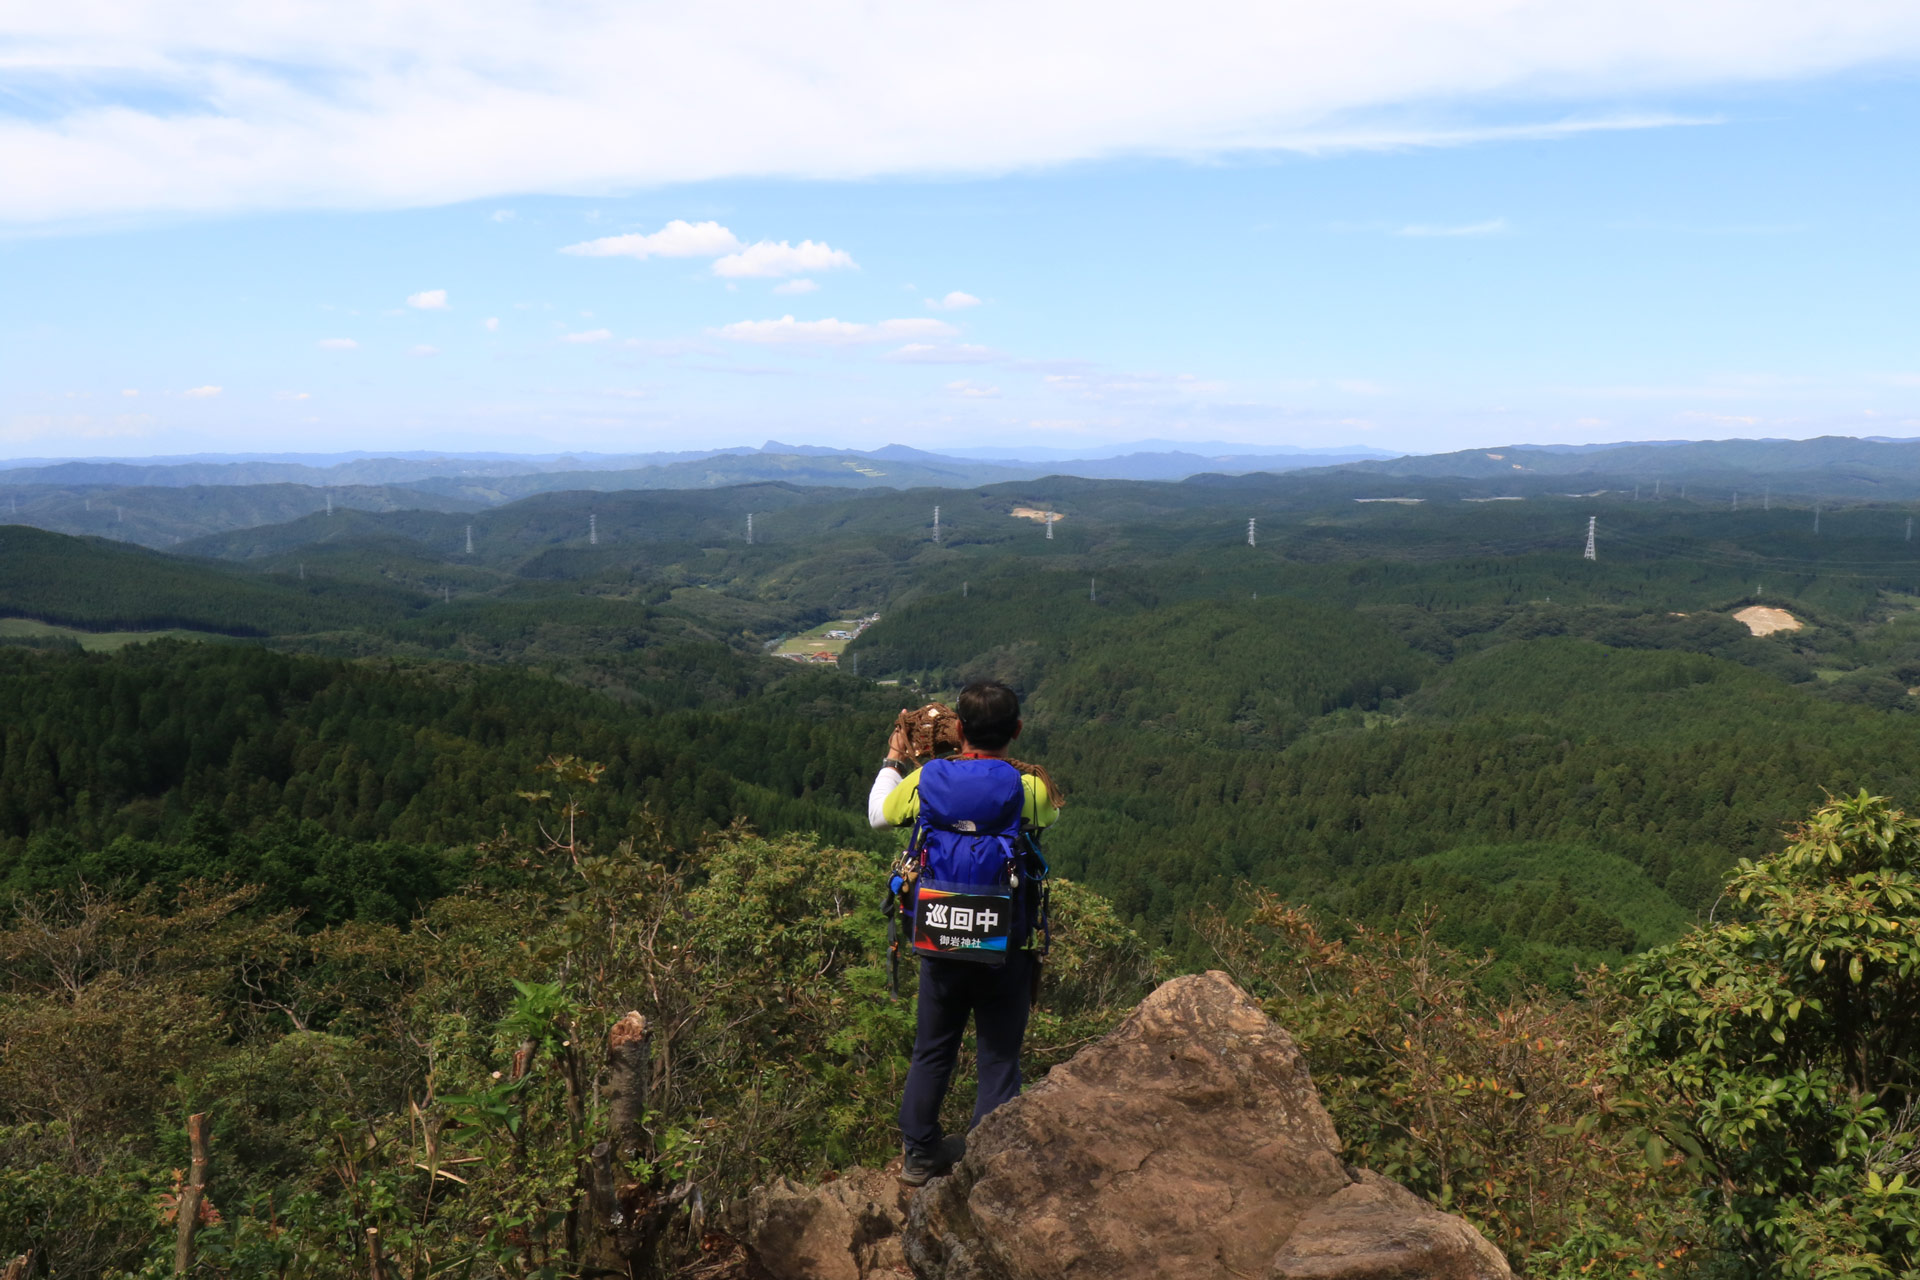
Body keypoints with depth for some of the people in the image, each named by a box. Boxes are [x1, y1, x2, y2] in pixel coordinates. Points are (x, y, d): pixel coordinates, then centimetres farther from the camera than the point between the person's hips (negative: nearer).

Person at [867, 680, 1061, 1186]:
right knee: (999, 1058, 12)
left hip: (938, 941, 3)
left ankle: (918, 1154, 33)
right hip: (1005, 949, -2)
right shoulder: (1027, 789, -16)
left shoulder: (923, 781, -10)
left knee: (932, 1050, 20)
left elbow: (878, 814, 10)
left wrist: (893, 762, 26)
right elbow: (1049, 816, 9)